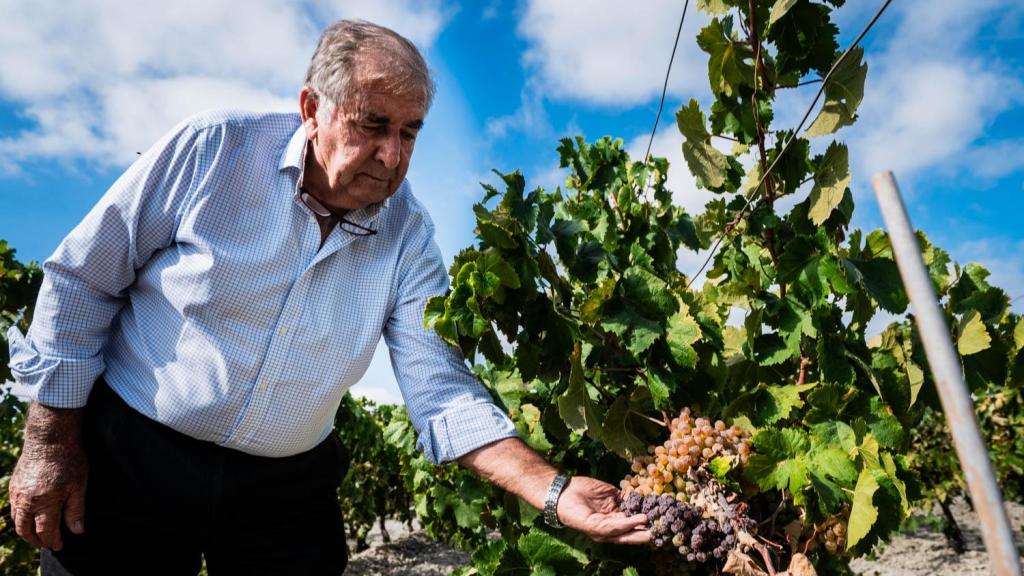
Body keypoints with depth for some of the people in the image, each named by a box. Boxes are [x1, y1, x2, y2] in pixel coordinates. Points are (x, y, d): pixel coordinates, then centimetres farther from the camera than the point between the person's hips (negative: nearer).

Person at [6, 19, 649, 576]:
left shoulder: (408, 236, -9)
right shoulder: (210, 151, -15)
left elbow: (442, 394, -14)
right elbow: (81, 280, -6)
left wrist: (554, 492, -26)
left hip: (287, 494, 2)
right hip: (125, 459, -1)